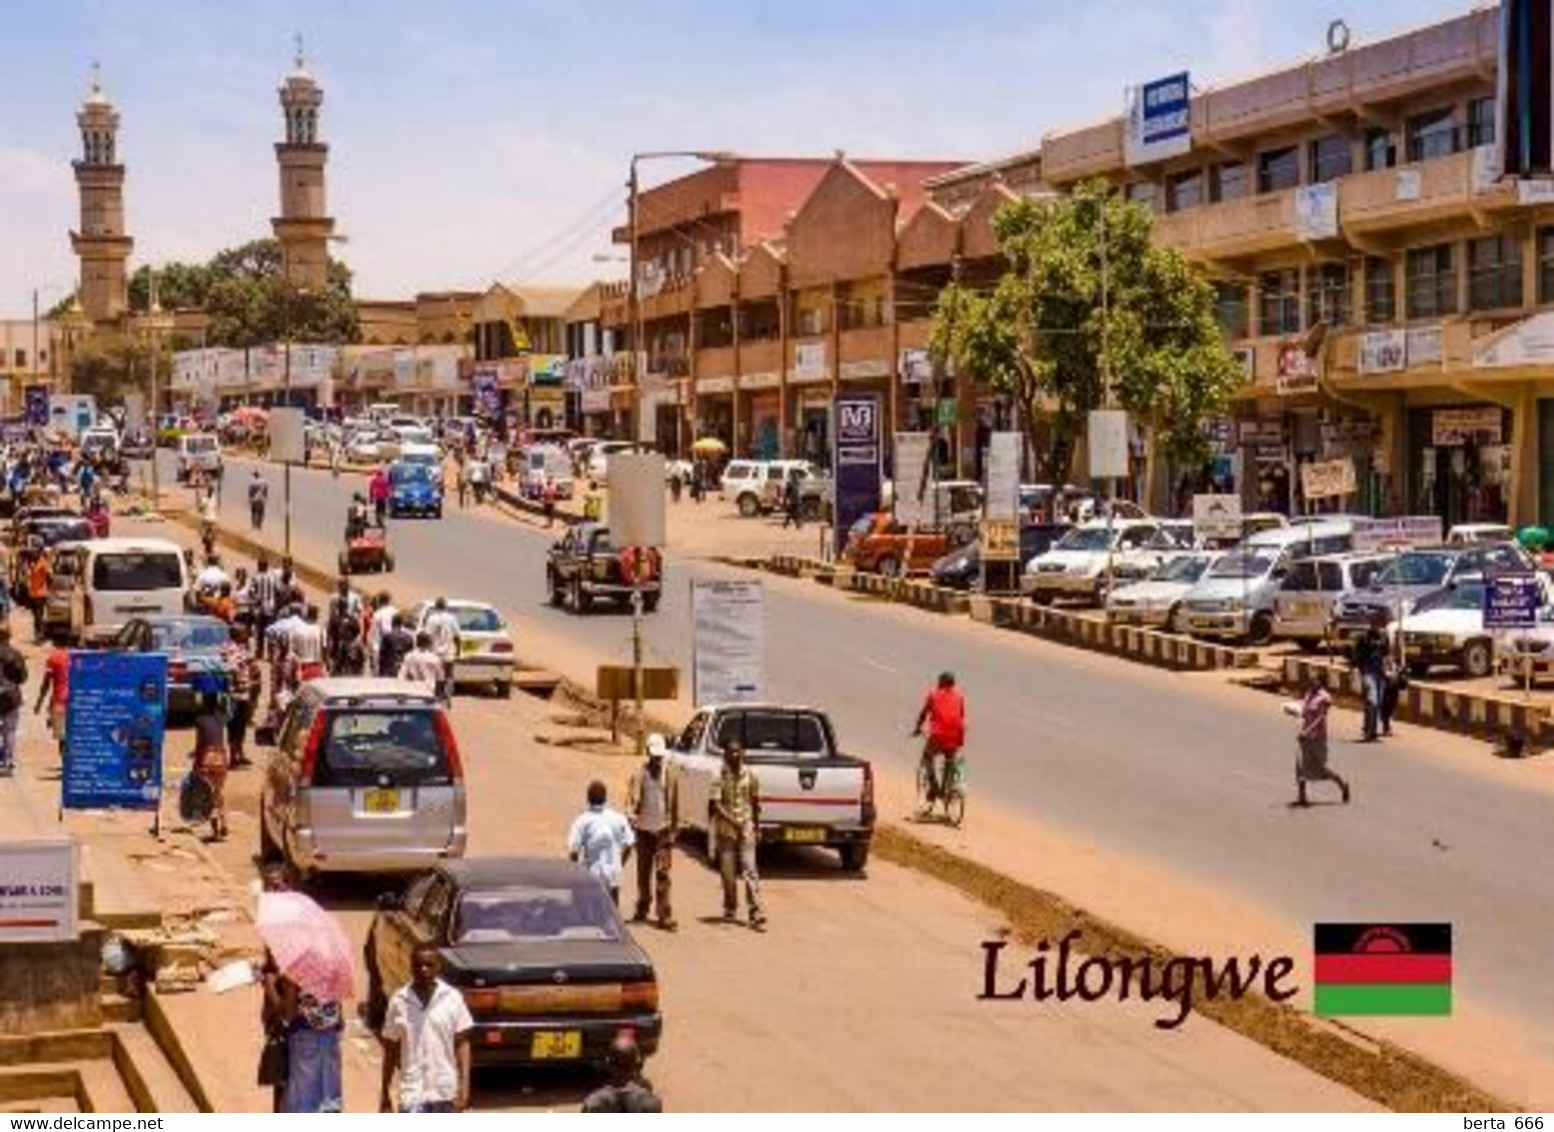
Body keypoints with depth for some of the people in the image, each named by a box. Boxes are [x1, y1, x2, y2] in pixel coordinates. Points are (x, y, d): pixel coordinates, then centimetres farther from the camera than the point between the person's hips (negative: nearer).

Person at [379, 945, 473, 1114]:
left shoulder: (452, 999, -3)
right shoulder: (399, 1002, -2)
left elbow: (462, 1044, -1)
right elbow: (390, 1049, 4)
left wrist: (464, 1084, -11)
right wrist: (385, 1093, 5)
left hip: (445, 1092, 1)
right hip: (412, 1092, -1)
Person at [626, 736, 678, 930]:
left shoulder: (669, 776, 3)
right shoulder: (639, 774, -2)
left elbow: (674, 804, 11)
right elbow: (631, 800, -5)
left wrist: (674, 829, 12)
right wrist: (631, 816, -24)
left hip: (663, 829, 0)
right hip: (644, 829, 0)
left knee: (662, 873, -7)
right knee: (644, 871, 13)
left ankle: (665, 915, -10)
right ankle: (642, 908, 30)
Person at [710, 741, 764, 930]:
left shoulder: (749, 777, 2)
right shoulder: (721, 778, -5)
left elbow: (756, 802, 12)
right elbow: (717, 804, -11)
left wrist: (756, 825, 13)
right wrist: (732, 820, -22)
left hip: (746, 829, 0)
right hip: (726, 829, 0)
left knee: (750, 870, -8)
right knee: (727, 871, 7)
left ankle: (756, 914, -12)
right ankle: (730, 910, 22)